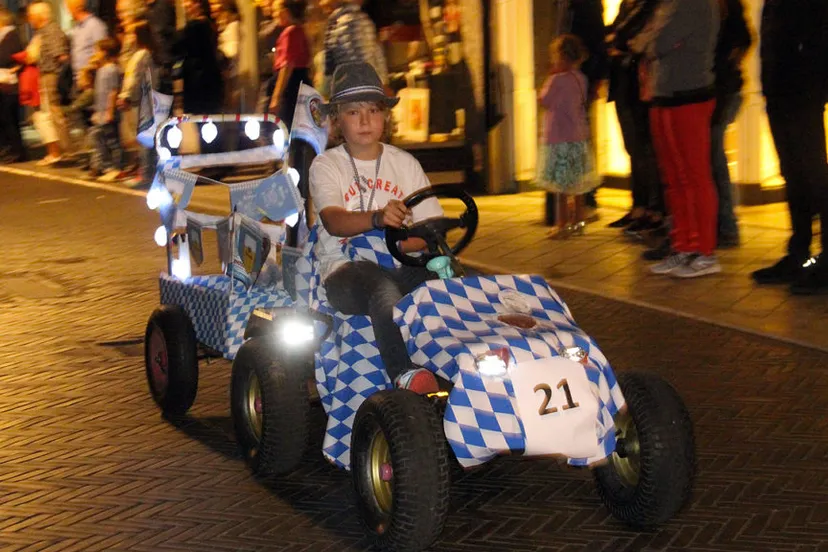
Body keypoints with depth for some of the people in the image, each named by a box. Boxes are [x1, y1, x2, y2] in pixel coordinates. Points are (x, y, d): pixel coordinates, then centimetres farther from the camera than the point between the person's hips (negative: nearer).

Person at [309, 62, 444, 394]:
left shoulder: (405, 164, 15)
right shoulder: (326, 166, 5)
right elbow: (333, 221, -16)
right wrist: (377, 218, -37)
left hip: (398, 266, 3)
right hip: (345, 270, -3)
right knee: (384, 289, -39)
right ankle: (403, 374, -52)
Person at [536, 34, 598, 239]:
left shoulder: (557, 80, -17)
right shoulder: (581, 78, 6)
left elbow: (543, 100, -9)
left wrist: (549, 77, 0)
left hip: (559, 140, -8)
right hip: (579, 138, 8)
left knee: (561, 184, -4)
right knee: (577, 183, 14)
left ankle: (563, 225, -4)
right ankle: (578, 221, 21)